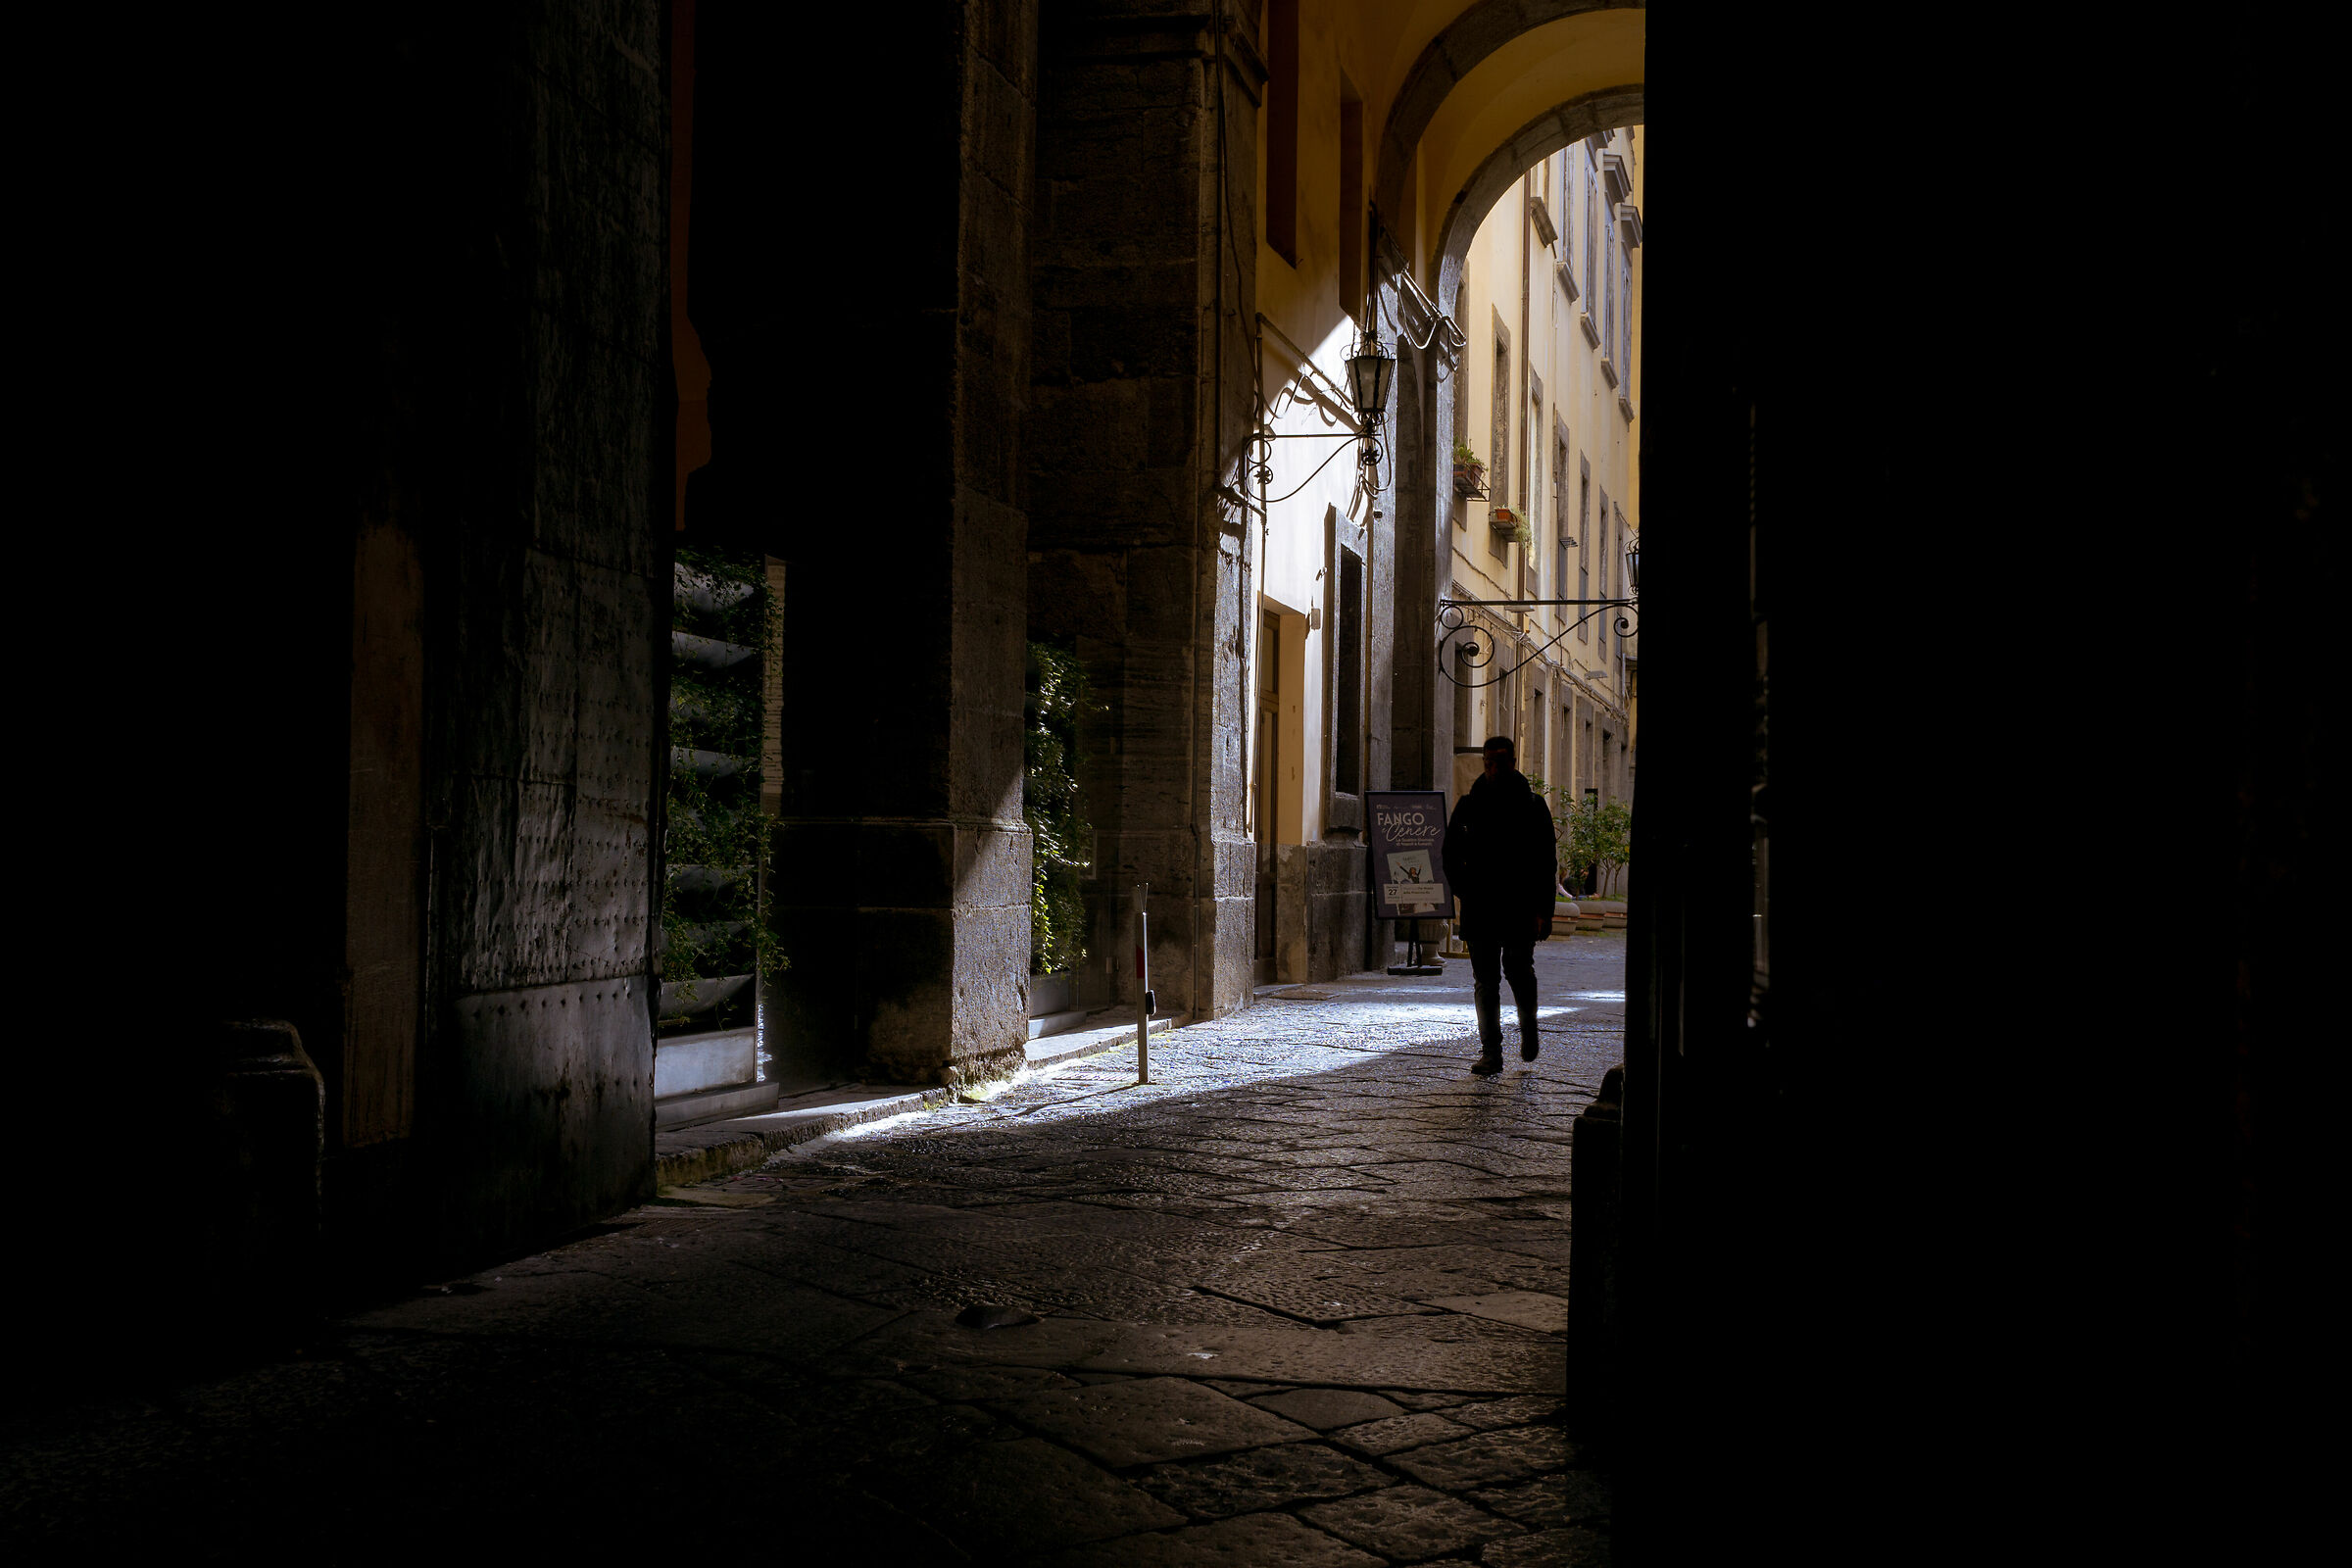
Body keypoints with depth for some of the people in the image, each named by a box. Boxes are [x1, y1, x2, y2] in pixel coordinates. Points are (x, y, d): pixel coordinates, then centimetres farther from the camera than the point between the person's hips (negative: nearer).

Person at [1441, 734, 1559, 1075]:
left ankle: (1528, 1028, 24)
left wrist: (1543, 910, -8)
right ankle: (1490, 1052, 4)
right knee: (1485, 980, 0)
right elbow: (1451, 855, 14)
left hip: (1520, 908, -2)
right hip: (1479, 911, 2)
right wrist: (1465, 892, 0)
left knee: (1519, 970, -6)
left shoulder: (1533, 805, 3)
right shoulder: (1469, 806, 8)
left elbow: (1547, 862, 1)